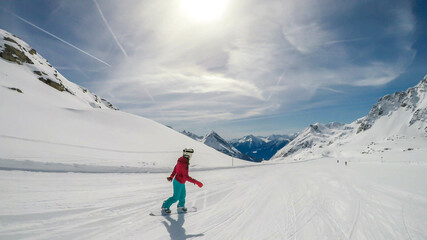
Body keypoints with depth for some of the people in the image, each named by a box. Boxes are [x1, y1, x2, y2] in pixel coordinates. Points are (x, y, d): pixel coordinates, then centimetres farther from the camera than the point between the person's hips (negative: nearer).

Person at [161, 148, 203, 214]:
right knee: (175, 198, 9)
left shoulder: (181, 160, -6)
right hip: (179, 183, -9)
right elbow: (186, 177, -38)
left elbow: (175, 168, 9)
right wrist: (196, 182, -36)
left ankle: (180, 206, 49)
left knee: (183, 194, 26)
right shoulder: (184, 164, -36)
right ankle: (165, 206, 28)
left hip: (181, 182, 9)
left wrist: (171, 176, 21)